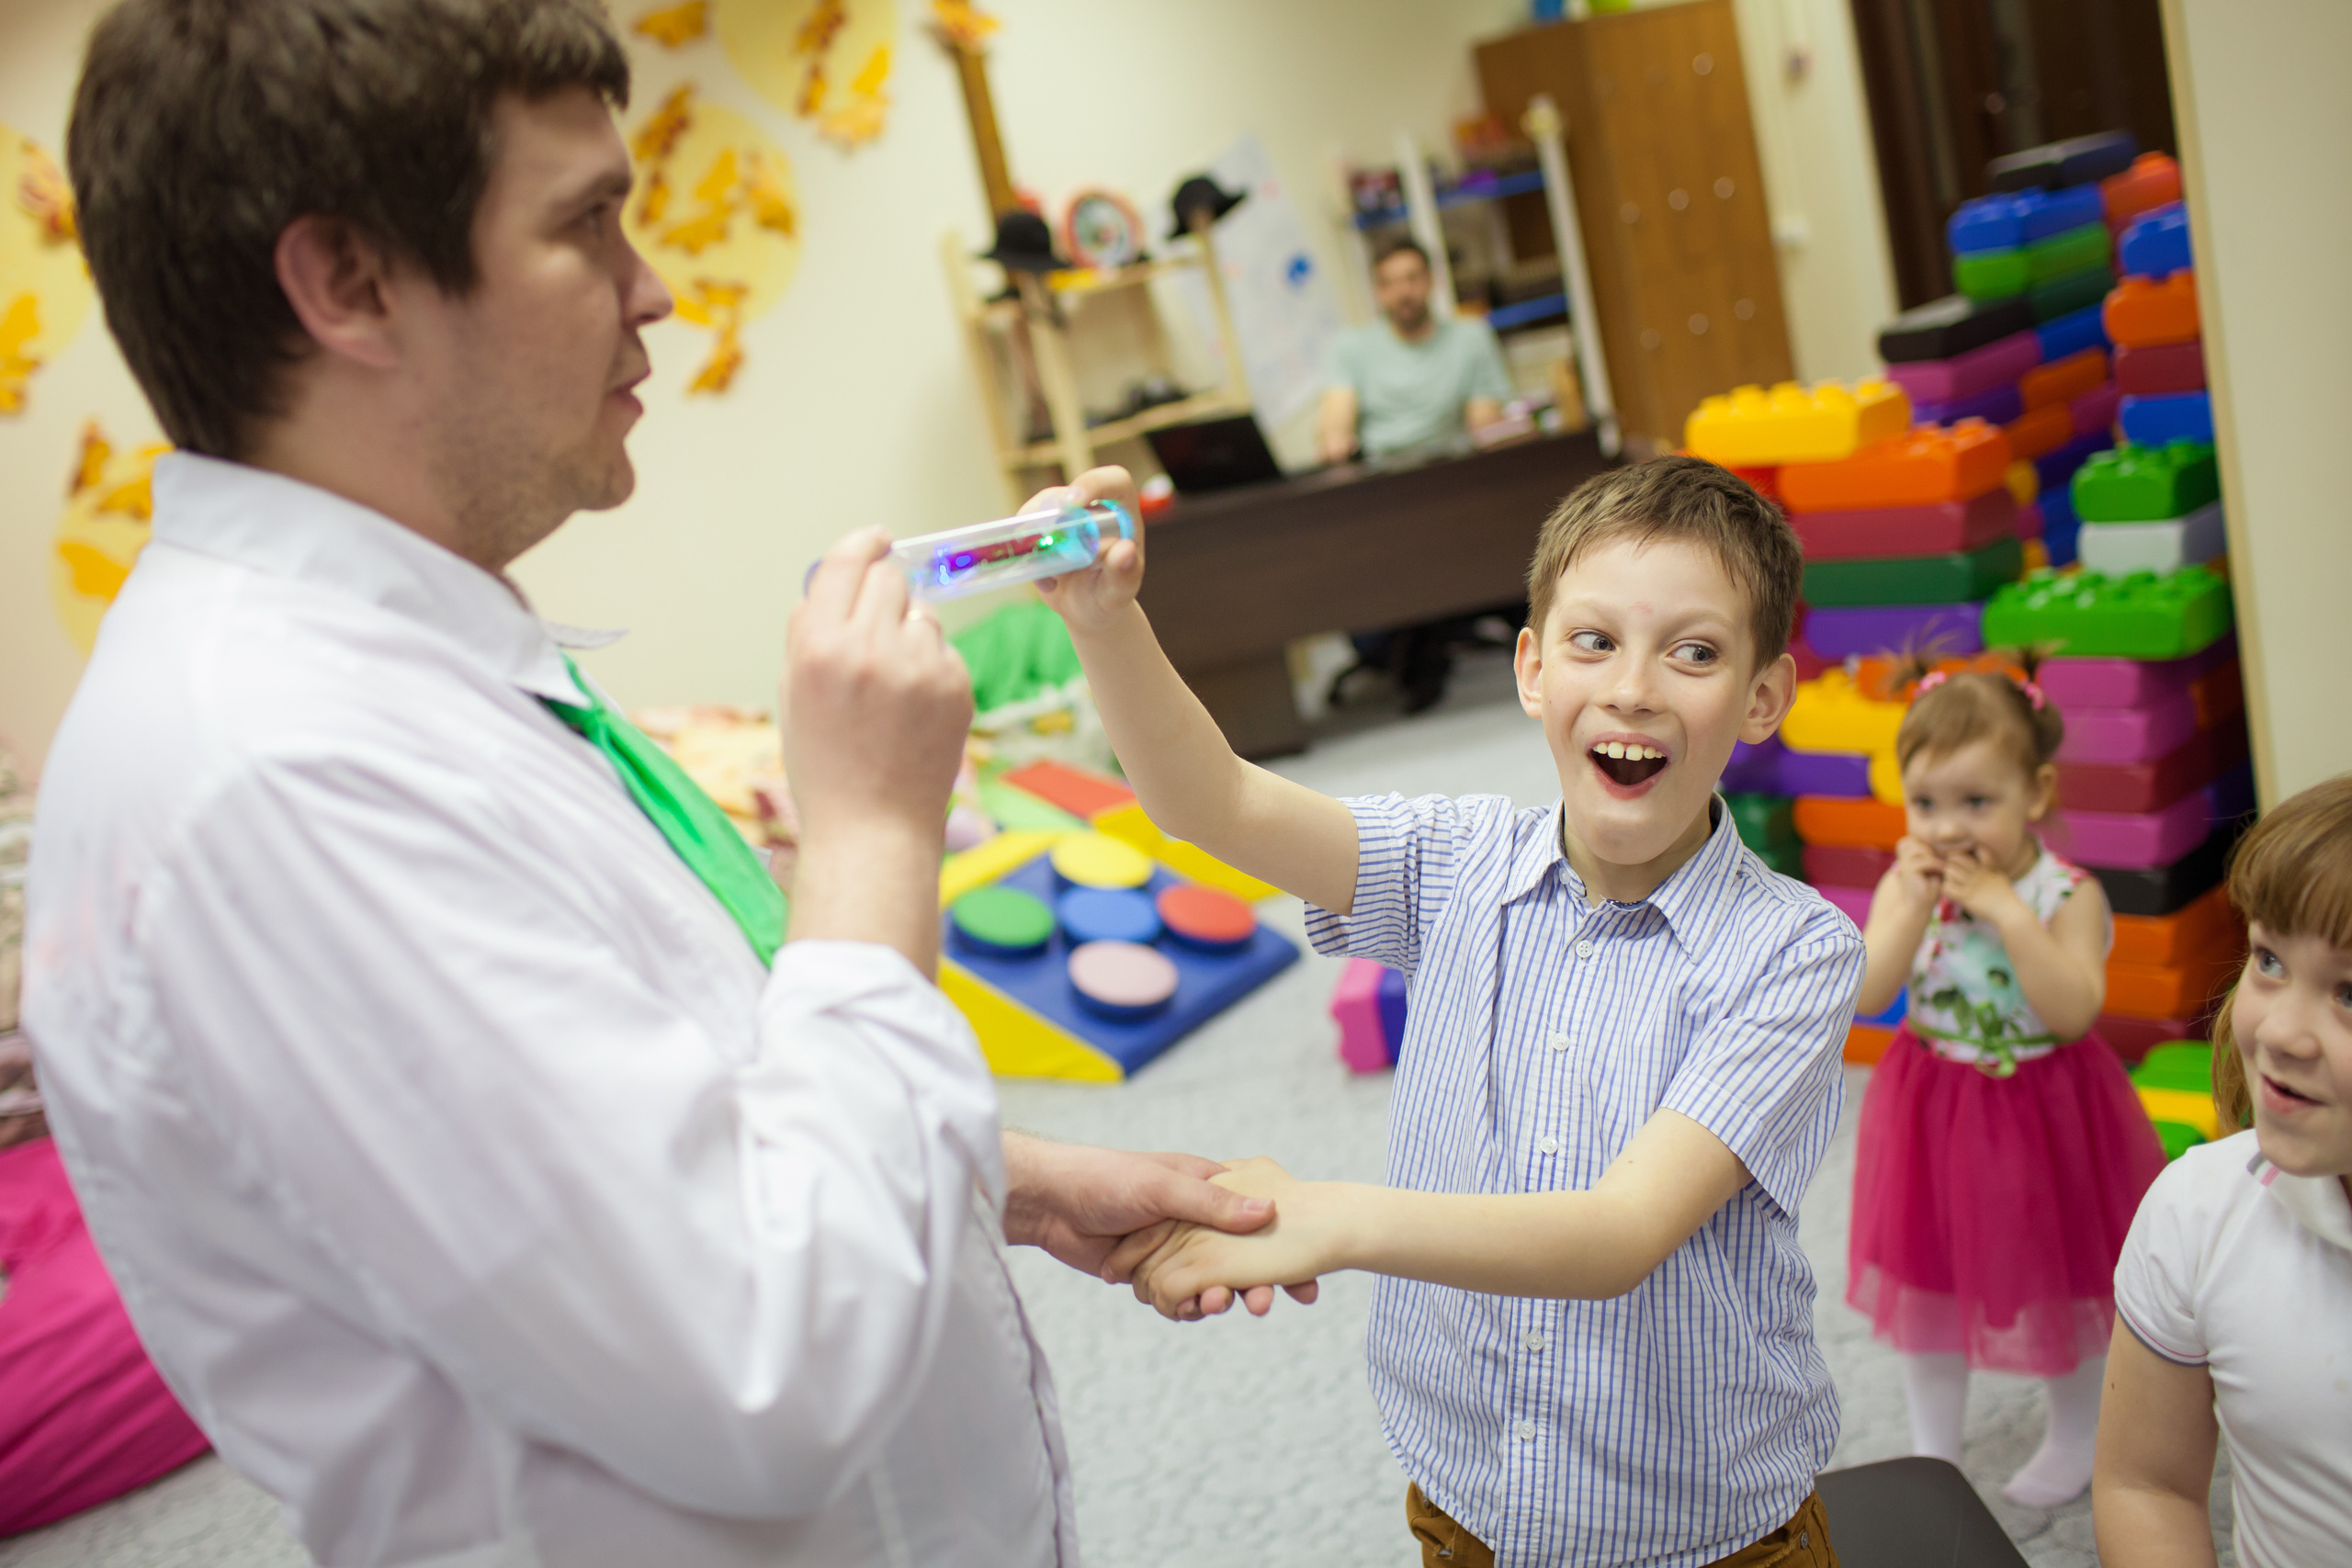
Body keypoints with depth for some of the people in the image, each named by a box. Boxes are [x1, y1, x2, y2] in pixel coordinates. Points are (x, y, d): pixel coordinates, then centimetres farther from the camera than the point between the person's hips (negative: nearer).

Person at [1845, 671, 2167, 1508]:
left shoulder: (2067, 895, -18)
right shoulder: (1906, 884, -10)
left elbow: (2073, 1012, -30)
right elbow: (1867, 995, -19)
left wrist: (2008, 911, -34)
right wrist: (1912, 907, -29)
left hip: (2040, 1114, -3)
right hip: (1934, 1113, 3)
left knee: (2057, 1279, 16)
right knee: (1926, 1277, 15)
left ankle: (2074, 1435, 43)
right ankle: (1933, 1453, 35)